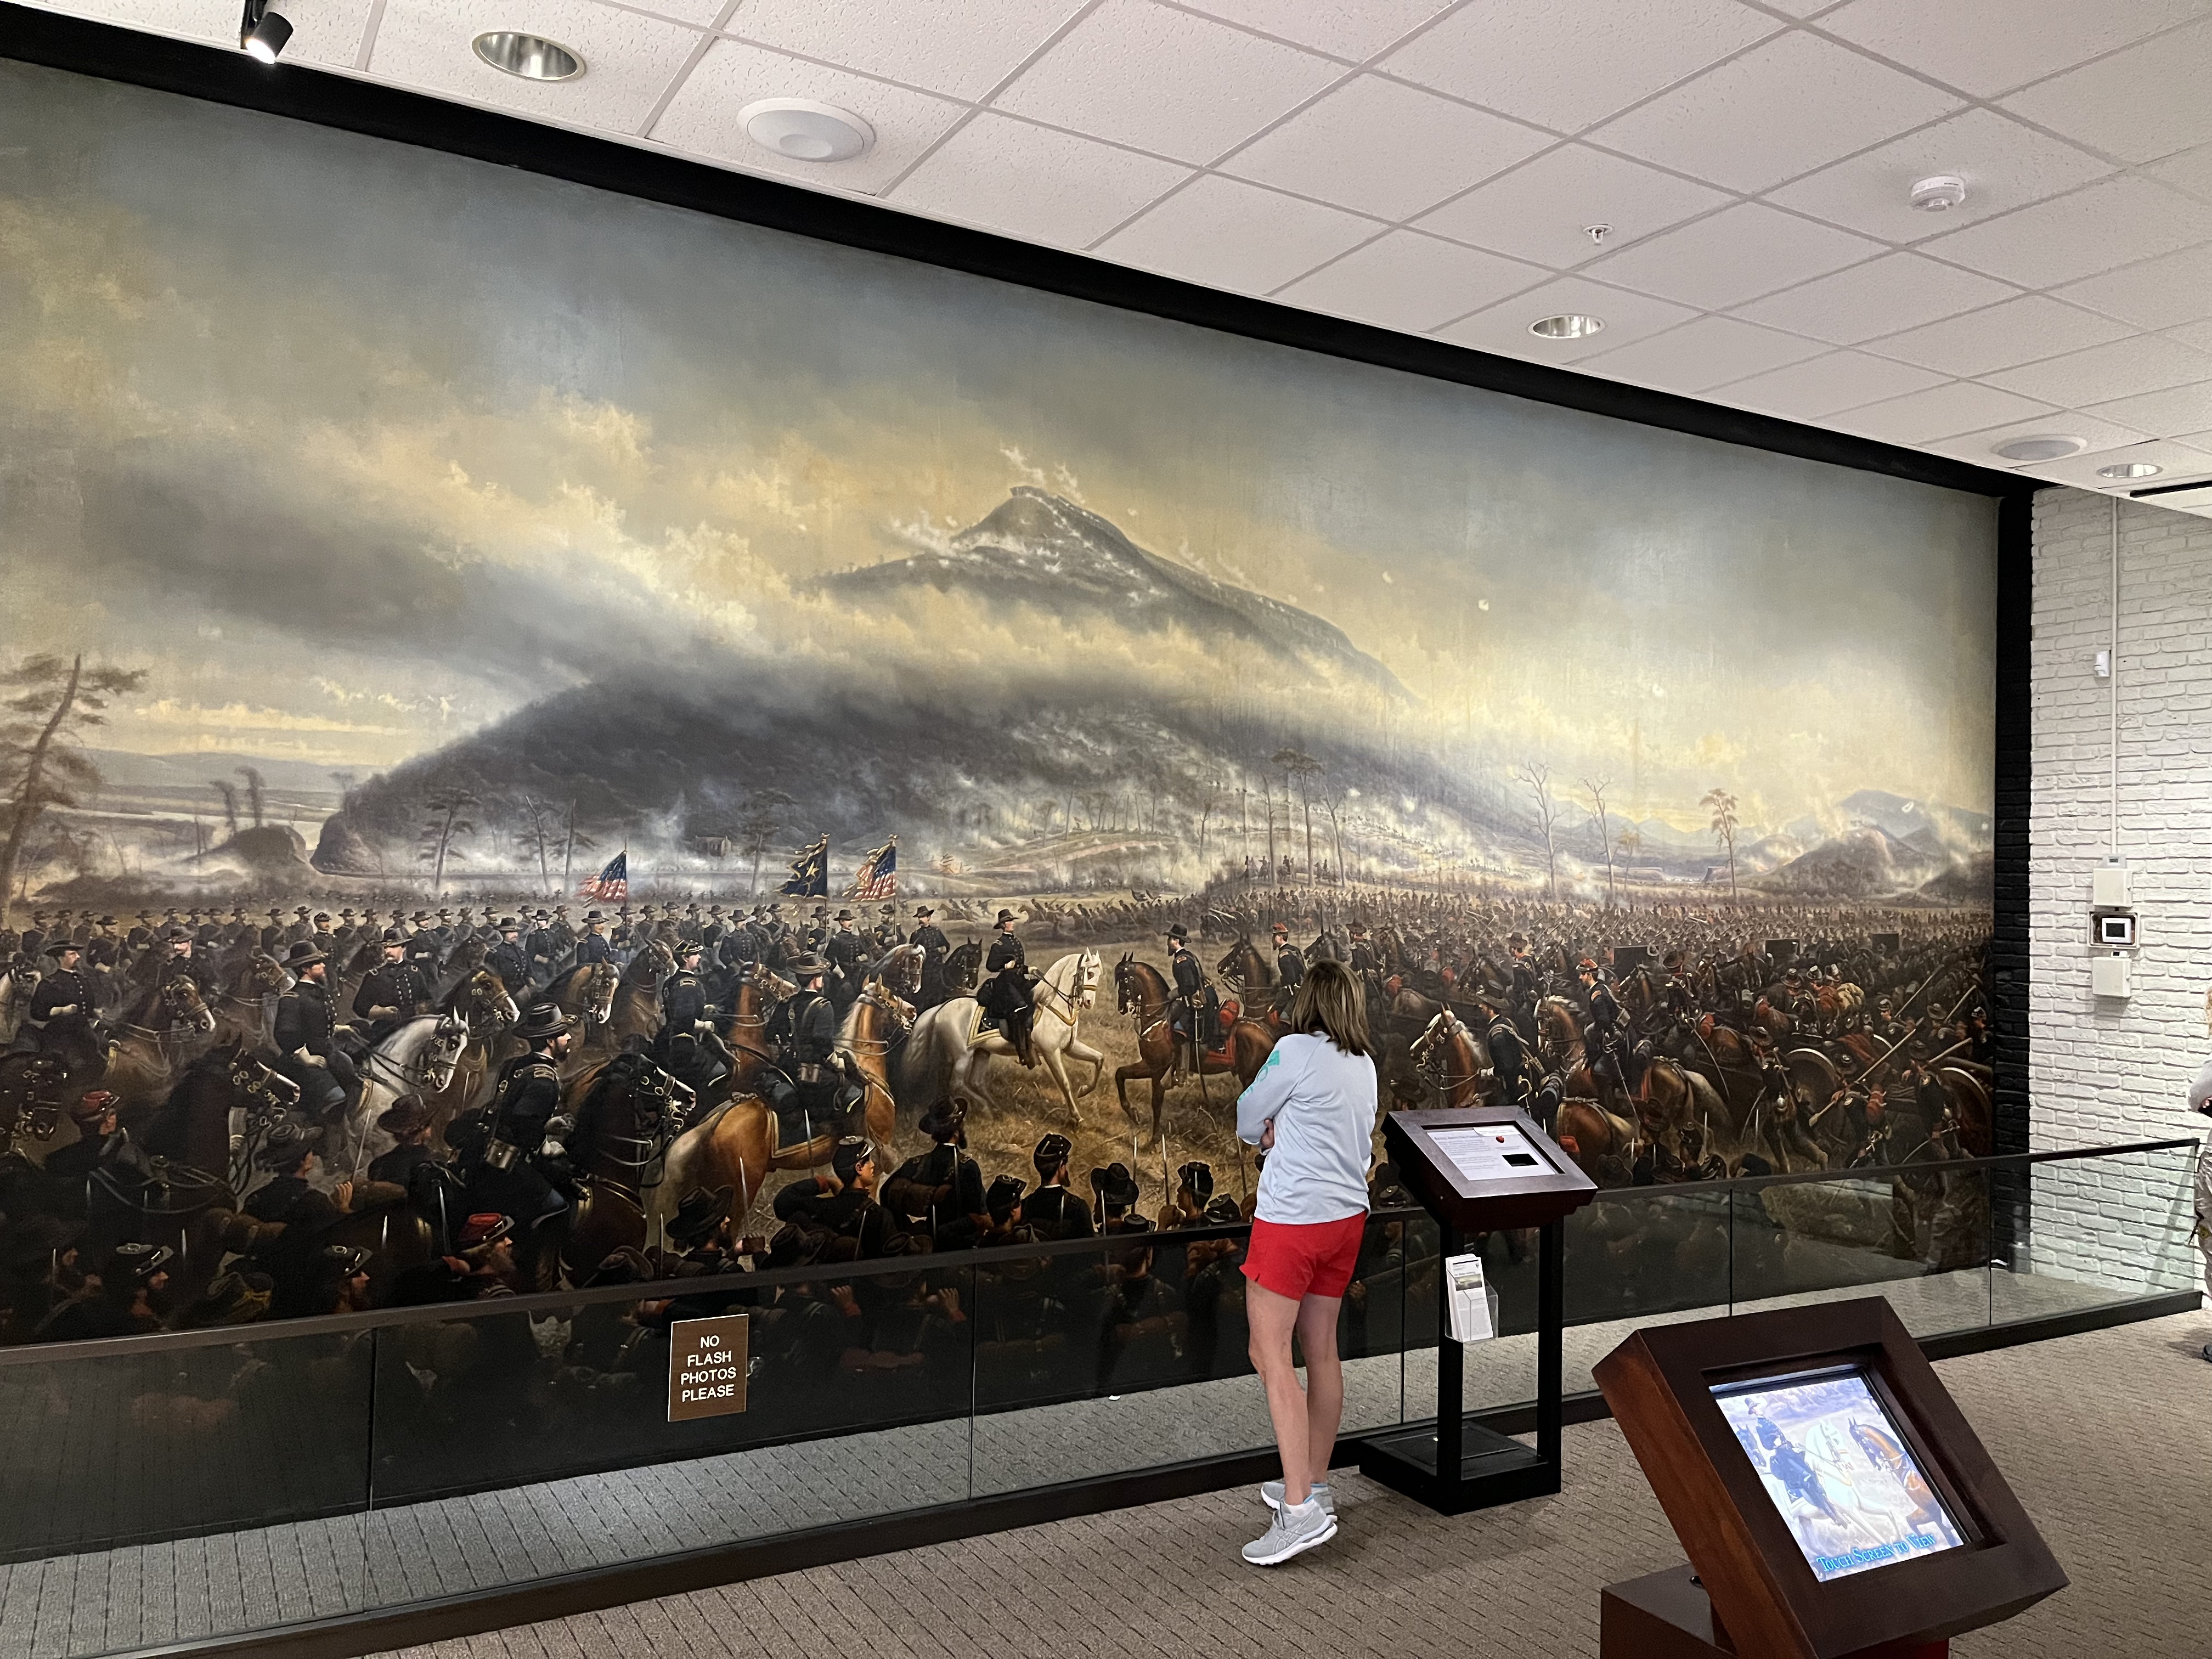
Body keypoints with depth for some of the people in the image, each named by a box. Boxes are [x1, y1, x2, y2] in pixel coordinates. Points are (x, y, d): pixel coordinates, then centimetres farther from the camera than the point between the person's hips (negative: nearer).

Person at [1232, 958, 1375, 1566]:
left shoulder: (1298, 1050, -12)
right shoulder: (1364, 1064, 10)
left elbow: (1245, 1118, -3)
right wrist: (1279, 1130, 3)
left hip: (1293, 1217, -8)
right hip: (1347, 1214, 8)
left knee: (1271, 1355, -6)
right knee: (1322, 1350, 14)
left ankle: (1300, 1509, -11)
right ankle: (1314, 1486, 25)